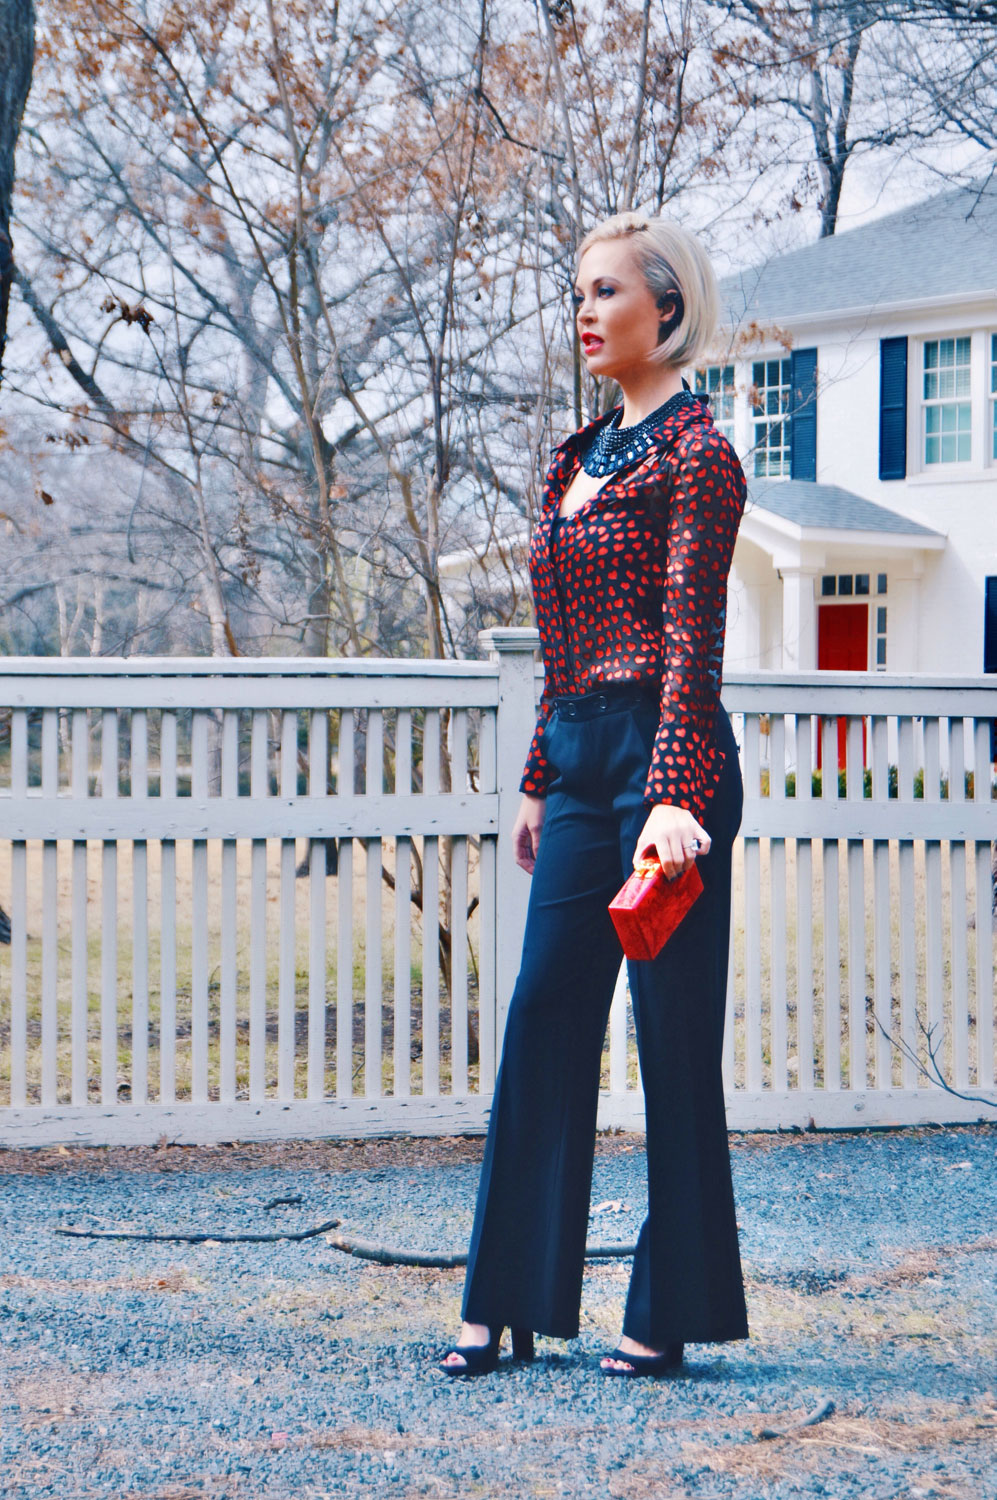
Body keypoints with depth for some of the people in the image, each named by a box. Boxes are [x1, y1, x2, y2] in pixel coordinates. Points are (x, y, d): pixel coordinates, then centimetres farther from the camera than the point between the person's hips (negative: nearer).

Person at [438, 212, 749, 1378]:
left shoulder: (693, 449, -7)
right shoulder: (577, 459, 17)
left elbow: (692, 638, -15)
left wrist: (673, 797, -22)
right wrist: (540, 781, 19)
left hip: (662, 754, -8)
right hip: (579, 759, 8)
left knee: (675, 1037, 0)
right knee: (543, 1023, 7)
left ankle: (672, 1314, 9)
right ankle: (509, 1302, 12)